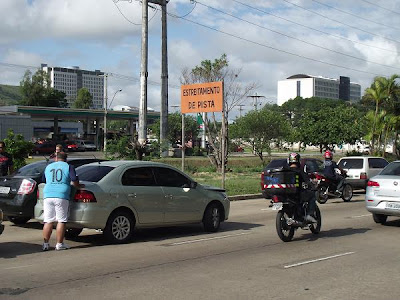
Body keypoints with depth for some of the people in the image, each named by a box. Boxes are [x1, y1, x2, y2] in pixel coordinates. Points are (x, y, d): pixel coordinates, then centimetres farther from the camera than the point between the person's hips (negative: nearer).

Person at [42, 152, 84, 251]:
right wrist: (80, 186, 16)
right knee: (61, 221, 1)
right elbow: (75, 182, -3)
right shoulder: (69, 167, 4)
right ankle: (59, 244, 1)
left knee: (48, 221, 7)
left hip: (48, 195, 4)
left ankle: (45, 244, 7)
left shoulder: (48, 167, 16)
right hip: (61, 196, -3)